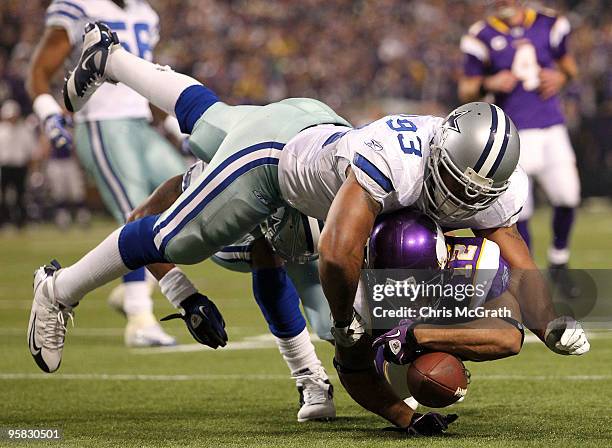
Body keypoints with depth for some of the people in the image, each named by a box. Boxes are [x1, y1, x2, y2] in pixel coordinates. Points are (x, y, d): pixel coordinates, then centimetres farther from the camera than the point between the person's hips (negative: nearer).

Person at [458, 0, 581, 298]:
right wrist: (489, 84, -17)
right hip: (514, 135, -3)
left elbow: (568, 65, 21)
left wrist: (561, 77, -2)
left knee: (568, 198, -2)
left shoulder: (549, 26, 6)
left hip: (552, 129, 3)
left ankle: (558, 263, 24)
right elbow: (465, 91, 4)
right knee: (520, 211, -5)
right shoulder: (482, 37, -1)